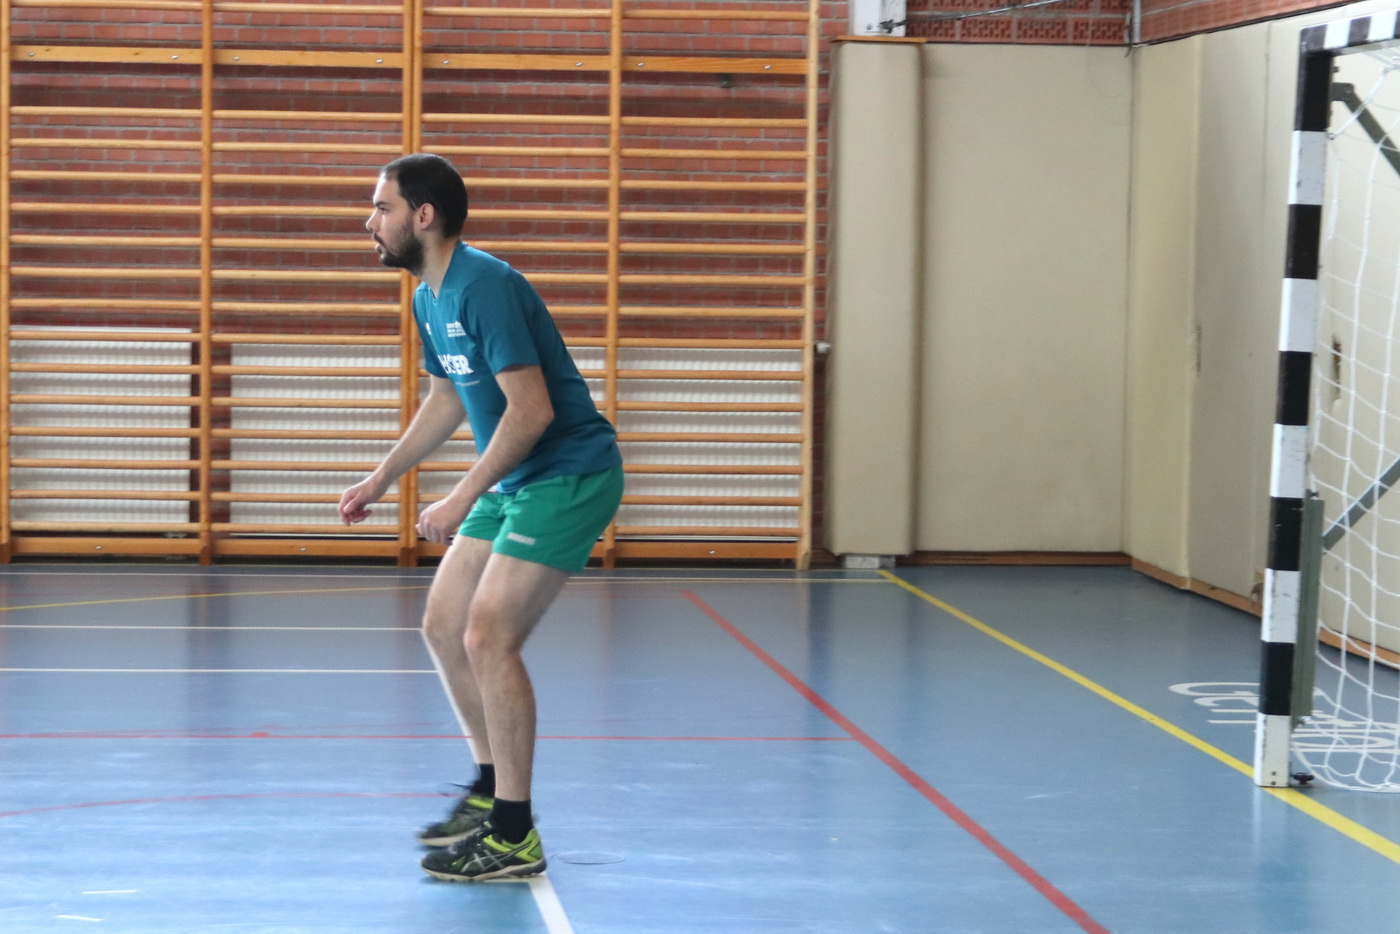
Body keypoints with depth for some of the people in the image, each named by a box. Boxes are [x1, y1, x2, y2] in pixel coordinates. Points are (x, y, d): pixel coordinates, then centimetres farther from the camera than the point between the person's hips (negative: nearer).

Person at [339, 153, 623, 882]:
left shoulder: (484, 287, -21)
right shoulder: (429, 298, 9)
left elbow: (532, 409, -25)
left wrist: (462, 500, -23)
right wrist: (382, 478, 23)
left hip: (569, 474, -10)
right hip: (515, 481, 10)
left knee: (488, 637, -14)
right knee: (443, 625, 11)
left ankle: (513, 836, -6)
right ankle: (490, 786, 26)